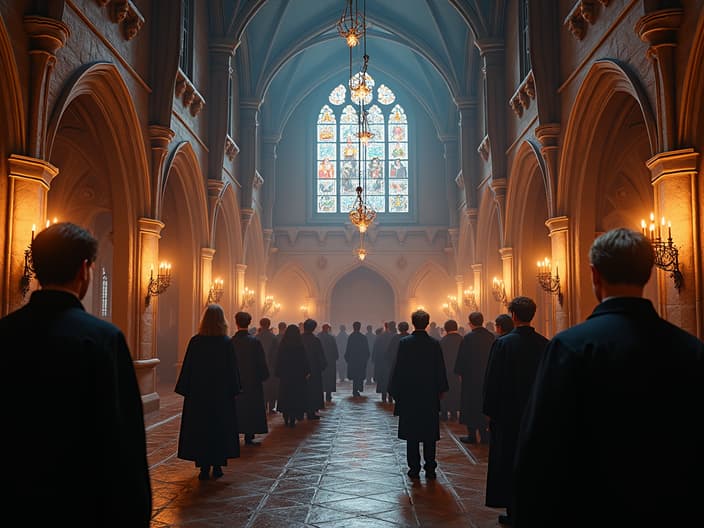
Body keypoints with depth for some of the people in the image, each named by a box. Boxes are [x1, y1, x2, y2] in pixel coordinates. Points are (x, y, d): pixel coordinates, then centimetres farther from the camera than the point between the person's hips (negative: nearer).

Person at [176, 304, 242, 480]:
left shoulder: (195, 341, -6)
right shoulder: (226, 342, -7)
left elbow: (187, 367, -2)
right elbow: (233, 369, -3)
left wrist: (185, 390, 5)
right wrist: (234, 390, 6)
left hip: (198, 393, 0)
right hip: (222, 394, 0)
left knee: (200, 429, 7)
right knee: (220, 428, 11)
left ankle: (204, 467, 6)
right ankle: (217, 466, 13)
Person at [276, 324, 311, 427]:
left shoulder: (282, 345, -2)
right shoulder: (299, 346, -11)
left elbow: (278, 360, 3)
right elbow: (304, 360, -9)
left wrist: (278, 373, 9)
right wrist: (307, 372, 0)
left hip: (284, 376, 3)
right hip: (297, 376, -3)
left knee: (285, 396, 12)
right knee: (296, 397, 4)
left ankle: (286, 419, 15)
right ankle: (292, 420, -1)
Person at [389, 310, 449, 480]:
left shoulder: (404, 343, -8)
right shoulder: (435, 344, -3)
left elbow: (398, 369, -7)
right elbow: (440, 369, 2)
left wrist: (395, 390, 2)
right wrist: (441, 389, 13)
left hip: (409, 394, -2)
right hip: (430, 395, 2)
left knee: (412, 434, 5)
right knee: (430, 434, 8)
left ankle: (414, 468, 7)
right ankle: (430, 468, 10)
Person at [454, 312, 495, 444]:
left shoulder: (468, 338, -15)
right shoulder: (491, 336, -2)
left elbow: (461, 358, -10)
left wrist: (459, 373, 2)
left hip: (470, 377, -5)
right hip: (486, 376, 5)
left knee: (470, 405, 5)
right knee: (483, 404, 15)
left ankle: (472, 435, 5)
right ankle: (483, 434, 19)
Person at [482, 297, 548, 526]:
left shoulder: (503, 343, -15)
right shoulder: (544, 344, -5)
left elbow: (492, 380, -12)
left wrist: (490, 411, -2)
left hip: (508, 413, -4)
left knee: (508, 462, 7)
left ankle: (513, 511, 12)